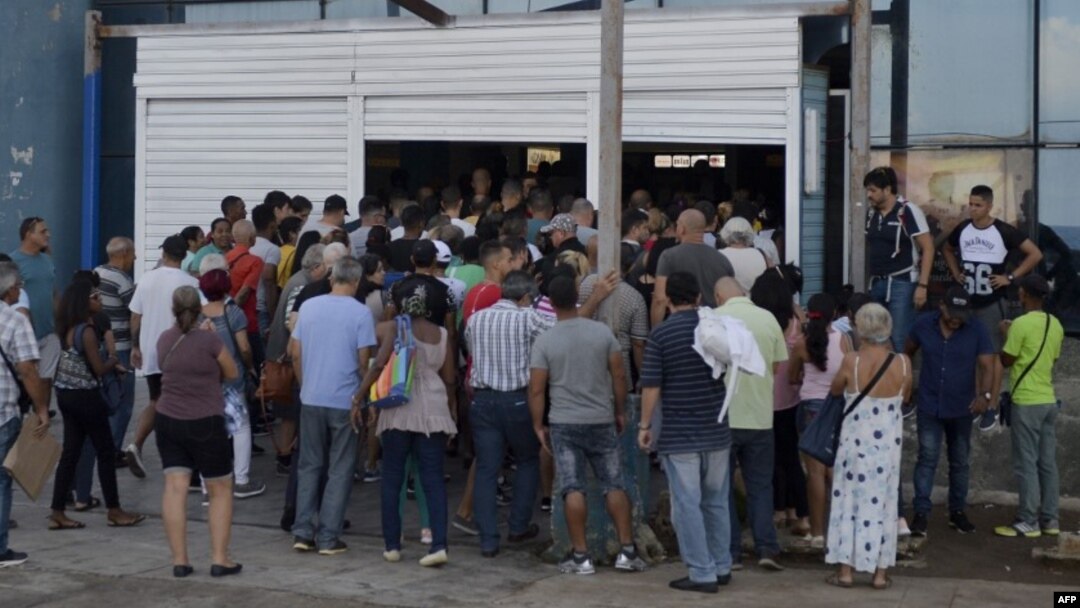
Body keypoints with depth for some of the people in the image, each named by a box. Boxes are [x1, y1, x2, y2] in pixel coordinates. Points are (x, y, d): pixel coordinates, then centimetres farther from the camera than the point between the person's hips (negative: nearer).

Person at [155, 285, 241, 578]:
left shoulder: (164, 340, 3)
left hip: (168, 421, 5)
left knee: (175, 488, 3)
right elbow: (232, 374, -2)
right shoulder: (209, 340, -13)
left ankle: (179, 560, 2)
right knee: (220, 490, 8)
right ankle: (219, 559, 6)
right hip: (205, 423, -4)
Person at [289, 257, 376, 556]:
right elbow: (363, 360, -8)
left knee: (309, 465, 14)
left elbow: (294, 352, 7)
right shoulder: (361, 313, -9)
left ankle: (303, 532, 13)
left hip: (311, 398, 3)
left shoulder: (308, 306, 3)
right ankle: (328, 537, 6)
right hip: (345, 401, -3)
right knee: (339, 470, 5)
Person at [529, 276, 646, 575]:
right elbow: (619, 376, 2)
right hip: (602, 421, 2)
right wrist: (620, 412, 14)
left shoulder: (544, 341, -5)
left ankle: (580, 555, 2)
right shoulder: (603, 332, -1)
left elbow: (536, 389, -5)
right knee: (614, 485, 8)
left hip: (564, 424, -2)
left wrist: (539, 426, 5)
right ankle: (627, 550, 8)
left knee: (573, 489, 1)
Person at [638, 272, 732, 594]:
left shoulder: (660, 334, -10)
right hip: (717, 431, 5)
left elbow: (651, 385, -11)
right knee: (717, 502, 16)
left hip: (678, 434, -5)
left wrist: (644, 425, -1)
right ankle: (722, 567, 23)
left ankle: (702, 573, 1)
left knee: (687, 505, 0)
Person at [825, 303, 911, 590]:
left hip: (856, 441, -2)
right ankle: (880, 573, 14)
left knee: (849, 500, 9)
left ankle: (846, 570, 13)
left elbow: (834, 391, 4)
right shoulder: (902, 363, -8)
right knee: (882, 504, 11)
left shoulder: (851, 361, -14)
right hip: (888, 444, 2)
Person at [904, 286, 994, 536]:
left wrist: (985, 394, -31)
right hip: (929, 406, -1)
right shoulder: (923, 324, -7)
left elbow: (987, 365, -15)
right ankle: (921, 513, -5)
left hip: (961, 409, 1)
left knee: (960, 462, 12)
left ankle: (957, 512, 24)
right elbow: (908, 353, 9)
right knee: (927, 459, -6)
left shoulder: (977, 330, -10)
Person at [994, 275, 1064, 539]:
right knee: (1047, 462, 10)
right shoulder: (1056, 325, 8)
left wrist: (1006, 334, 7)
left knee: (1027, 463, -3)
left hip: (1027, 402, -7)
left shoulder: (1021, 324, -14)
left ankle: (1028, 522, -1)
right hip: (1049, 400, 7)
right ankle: (1050, 519, 14)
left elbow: (1006, 360, -9)